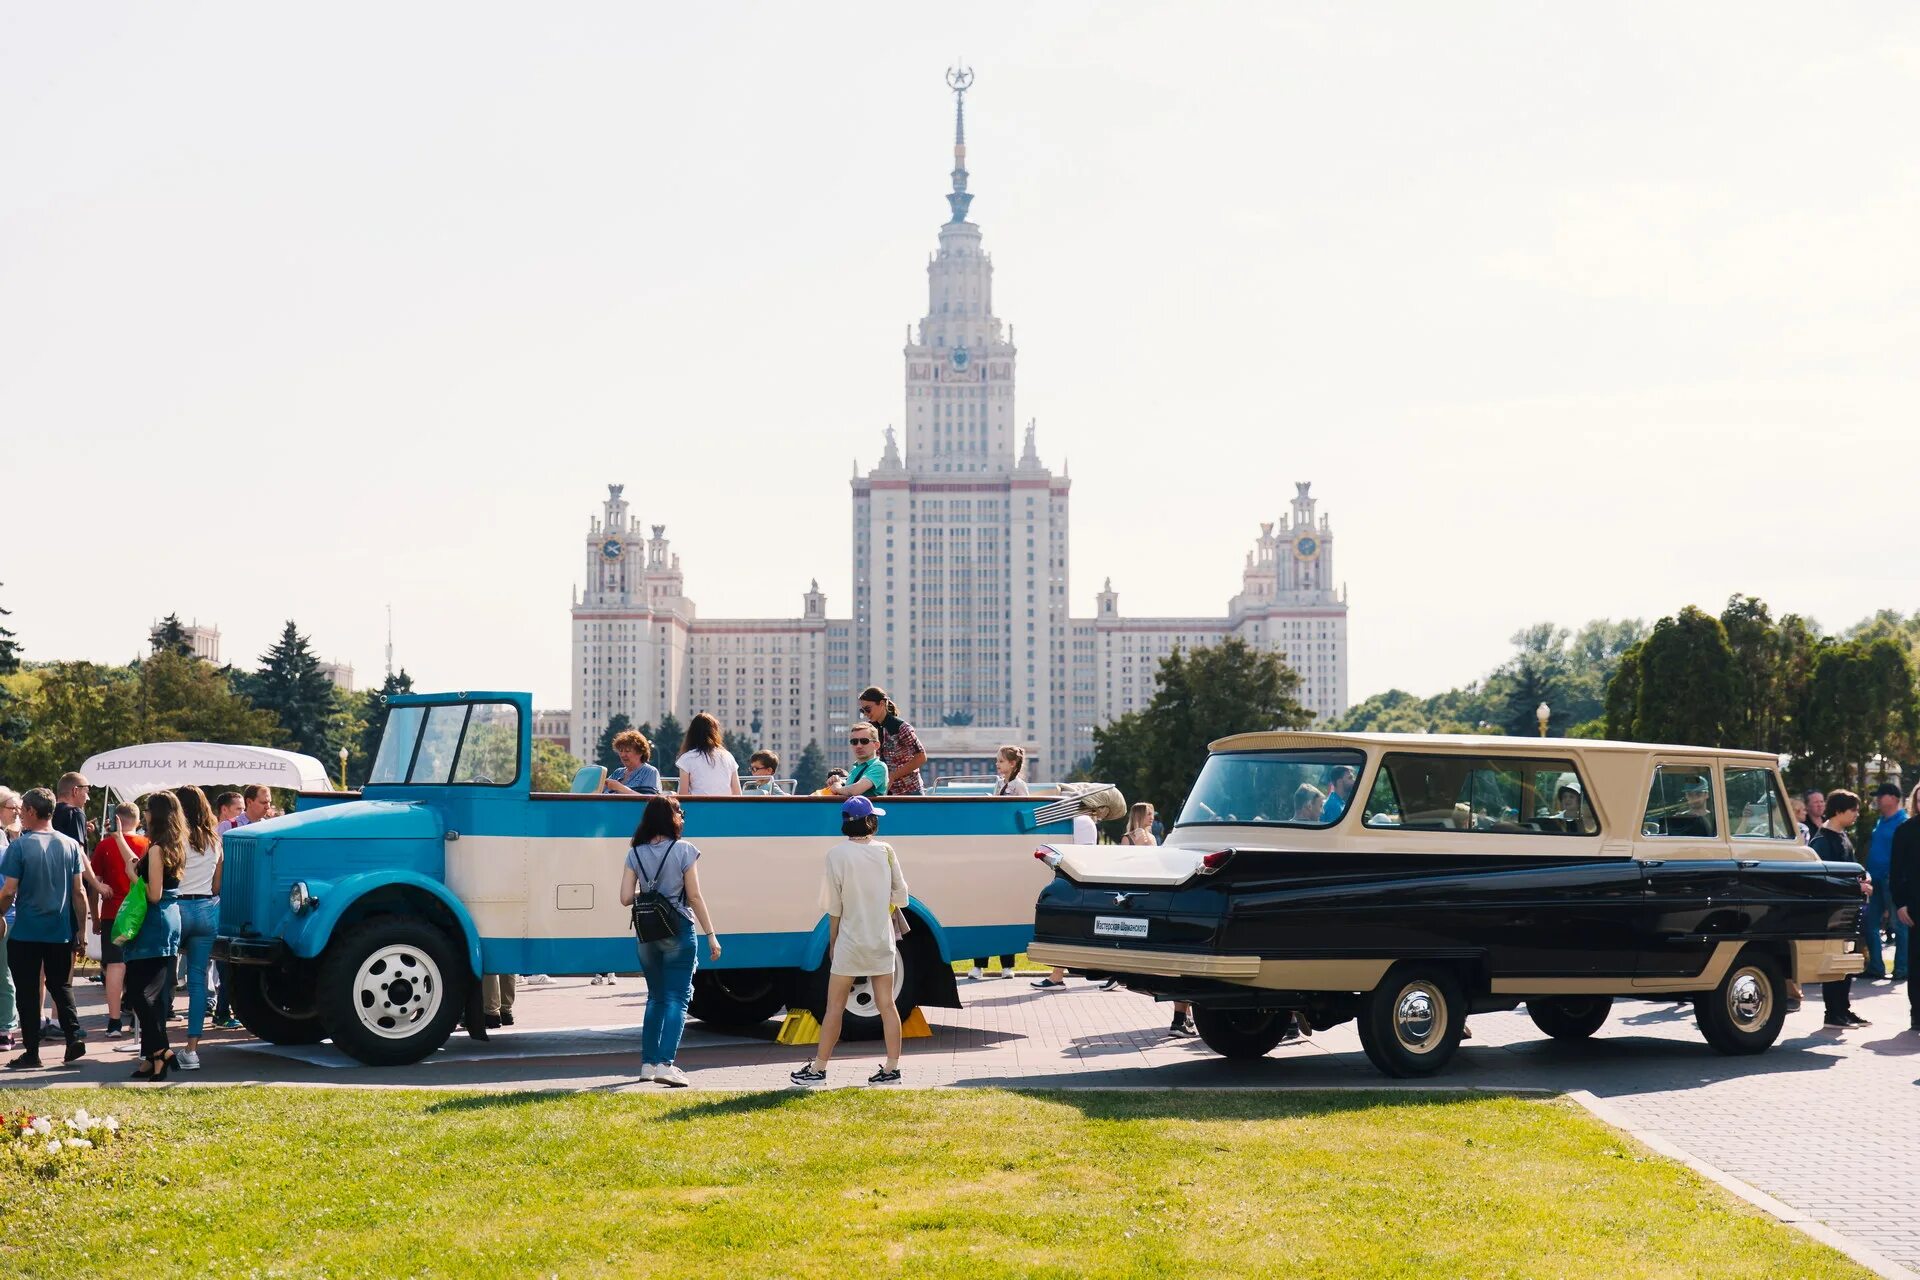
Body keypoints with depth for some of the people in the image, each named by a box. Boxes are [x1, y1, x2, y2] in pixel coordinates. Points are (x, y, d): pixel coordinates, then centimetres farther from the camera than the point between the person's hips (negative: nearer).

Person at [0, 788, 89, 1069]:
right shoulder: (70, 845, 1)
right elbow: (79, 891, 2)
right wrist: (82, 927, 9)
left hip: (25, 932, -4)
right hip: (60, 932, 4)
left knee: (27, 992, 4)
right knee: (61, 987, 16)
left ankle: (31, 1053, 7)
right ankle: (74, 1041, 6)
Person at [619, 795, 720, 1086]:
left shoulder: (635, 854, 2)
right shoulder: (683, 851, -8)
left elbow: (626, 898, -2)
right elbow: (695, 897, -8)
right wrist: (711, 934, -3)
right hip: (678, 931, -4)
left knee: (656, 997, 17)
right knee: (677, 997, -4)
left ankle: (648, 1062, 17)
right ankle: (665, 1063, -17)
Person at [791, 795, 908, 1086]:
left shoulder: (838, 854, -10)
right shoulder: (885, 851, -2)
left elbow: (833, 905, -7)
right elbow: (901, 897, 2)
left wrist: (832, 940, 4)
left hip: (850, 941, -3)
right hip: (881, 940, 3)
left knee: (835, 1007, 3)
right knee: (886, 1004, 7)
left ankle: (818, 1068, 7)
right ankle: (892, 1067, 7)